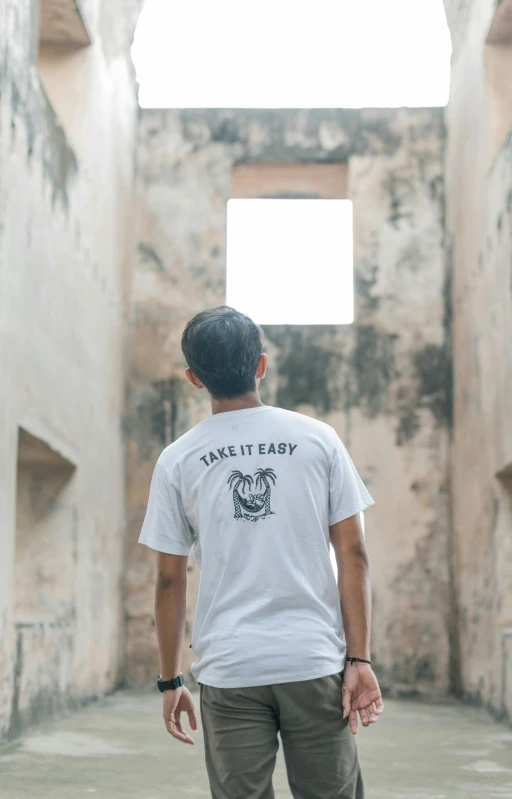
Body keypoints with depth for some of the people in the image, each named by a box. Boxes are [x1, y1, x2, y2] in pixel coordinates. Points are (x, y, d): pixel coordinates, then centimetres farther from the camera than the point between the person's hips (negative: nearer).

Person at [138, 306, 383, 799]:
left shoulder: (178, 460, 0)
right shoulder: (317, 439, 1)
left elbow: (170, 581, 3)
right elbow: (352, 554, -2)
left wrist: (170, 681, 11)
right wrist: (359, 659, 1)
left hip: (228, 671, 0)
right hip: (315, 664, 0)